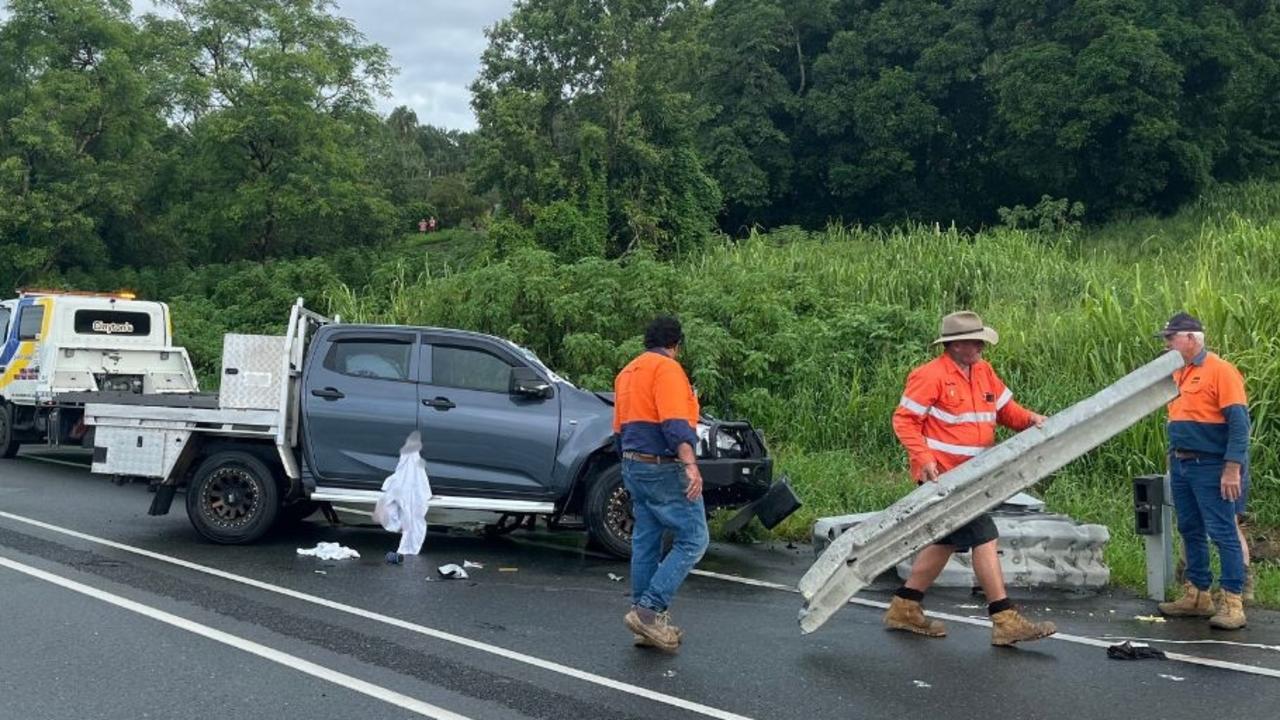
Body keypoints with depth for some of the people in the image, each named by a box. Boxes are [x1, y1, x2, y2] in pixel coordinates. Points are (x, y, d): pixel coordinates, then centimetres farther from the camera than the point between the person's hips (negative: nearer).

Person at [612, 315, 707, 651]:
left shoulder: (627, 372, 18)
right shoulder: (667, 368, -10)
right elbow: (676, 423, -23)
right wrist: (691, 465, -31)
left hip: (633, 464, 10)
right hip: (664, 467, -9)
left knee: (645, 542, 11)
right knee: (693, 540, -6)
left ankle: (648, 622, 14)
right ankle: (649, 610, -12)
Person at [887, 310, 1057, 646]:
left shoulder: (984, 372, 11)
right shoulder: (931, 376, -14)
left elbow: (1006, 408, 15)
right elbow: (904, 420, -14)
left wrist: (1029, 419, -6)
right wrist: (923, 458, -25)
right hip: (942, 476, -9)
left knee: (947, 541, 17)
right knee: (984, 537, -10)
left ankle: (904, 608, 28)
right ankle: (1005, 621, -5)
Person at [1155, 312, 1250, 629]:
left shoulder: (1220, 371, -12)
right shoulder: (1177, 374, 12)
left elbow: (1239, 422, -16)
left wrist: (1233, 469, -21)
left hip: (1211, 468, -9)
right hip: (1181, 466, 9)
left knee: (1223, 534, -5)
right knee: (1190, 532, 14)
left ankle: (1233, 603, -1)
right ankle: (1196, 596, 24)